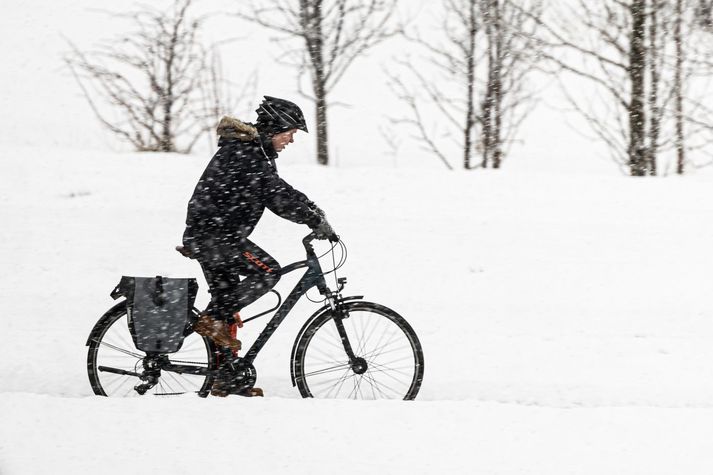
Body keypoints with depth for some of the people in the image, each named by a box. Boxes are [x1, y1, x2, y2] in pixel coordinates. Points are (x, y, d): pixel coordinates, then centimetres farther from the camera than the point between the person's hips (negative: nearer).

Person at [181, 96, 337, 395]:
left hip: (206, 234, 11)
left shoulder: (253, 150, 17)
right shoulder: (246, 151, -17)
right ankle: (212, 319, -12)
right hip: (213, 233, -11)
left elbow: (277, 193, 17)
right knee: (267, 271, -18)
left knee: (227, 298, 12)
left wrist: (313, 215, 5)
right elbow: (278, 196, -22)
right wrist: (317, 221, -19)